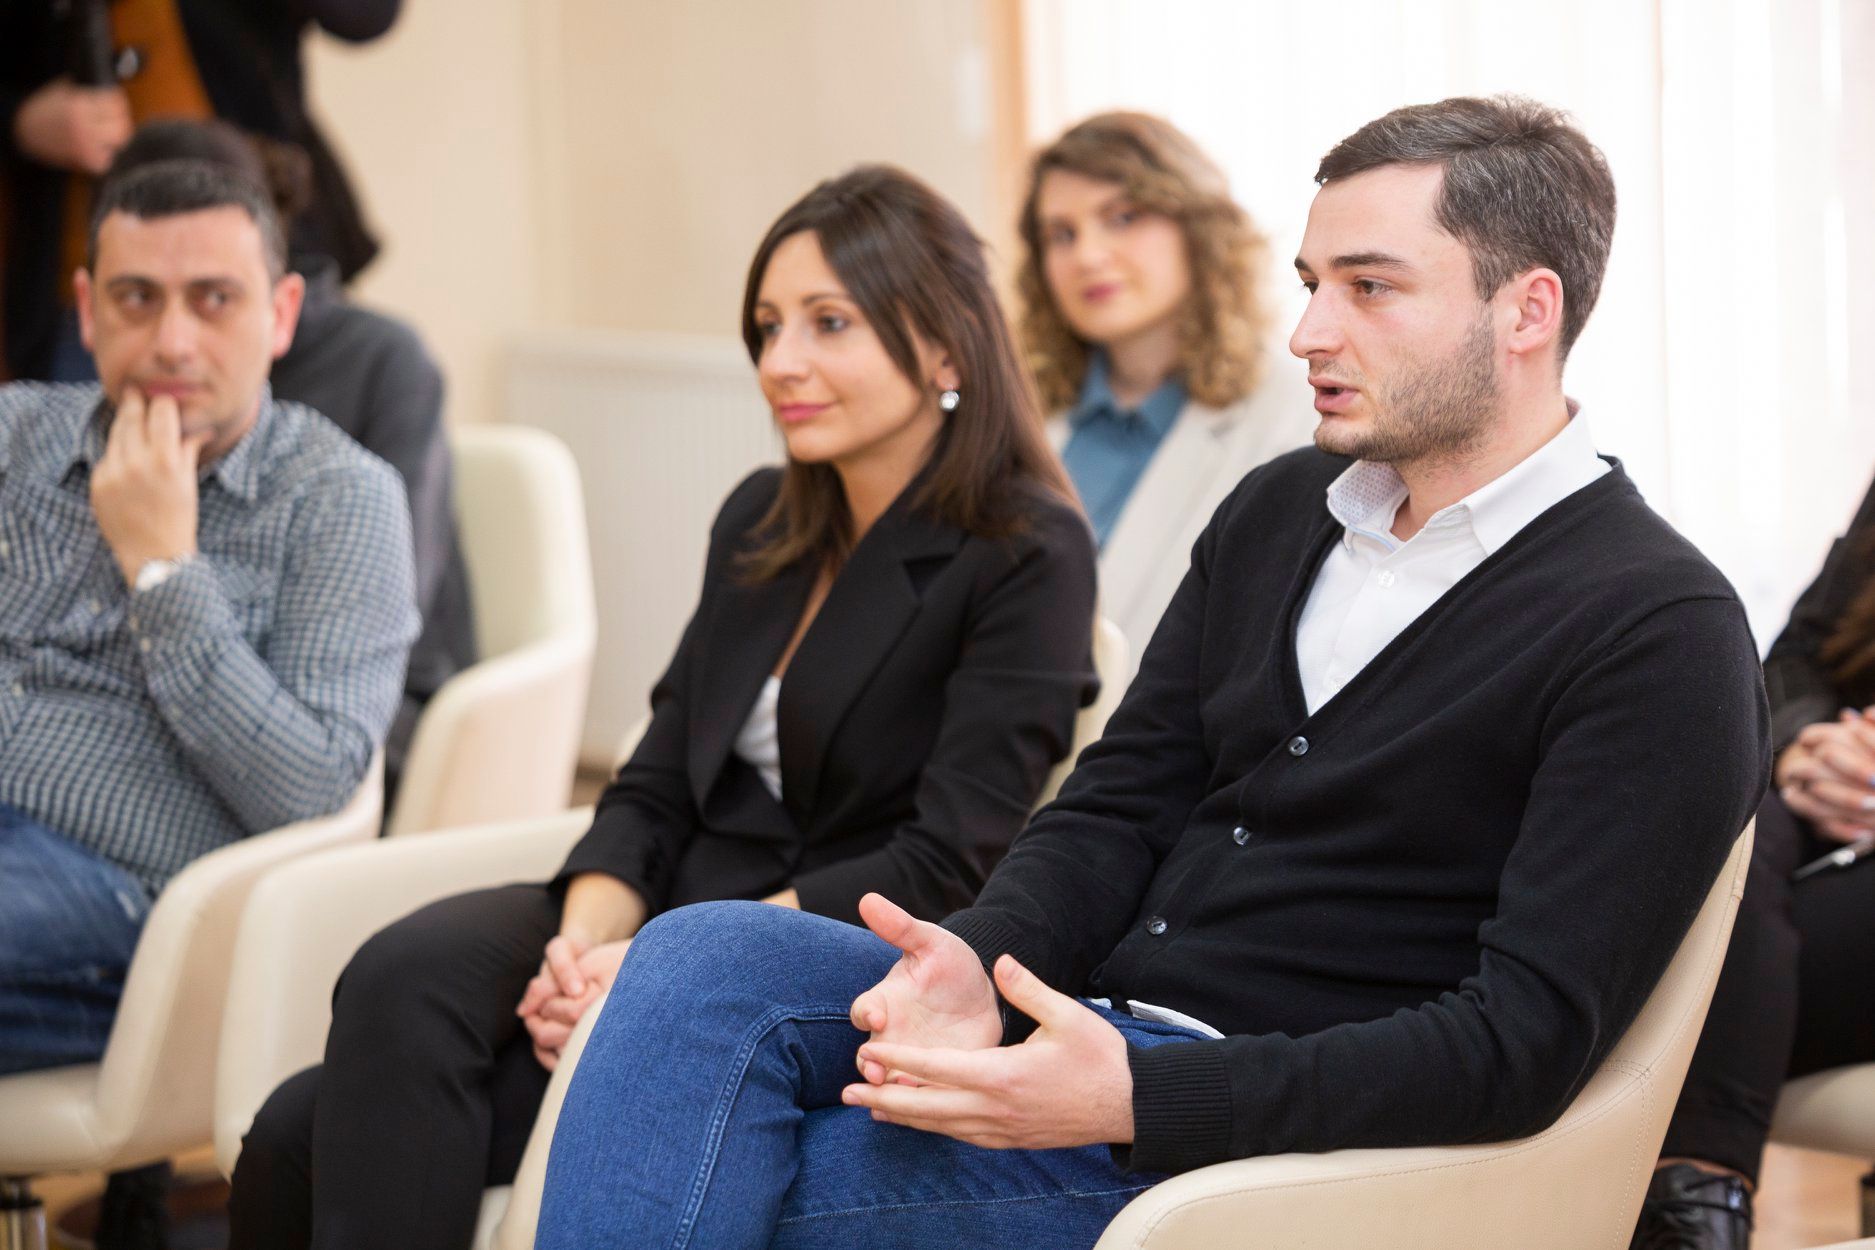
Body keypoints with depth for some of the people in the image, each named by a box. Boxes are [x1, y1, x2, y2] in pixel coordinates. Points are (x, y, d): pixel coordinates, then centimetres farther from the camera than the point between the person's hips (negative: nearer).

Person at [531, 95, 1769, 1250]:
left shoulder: (1664, 638, -9)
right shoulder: (1281, 513, 15)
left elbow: (1524, 1038, -16)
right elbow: (1120, 805, 14)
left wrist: (1136, 1094, -26)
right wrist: (980, 966, -11)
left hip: (1277, 1141, -7)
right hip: (1090, 1025, 7)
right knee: (708, 956, -21)